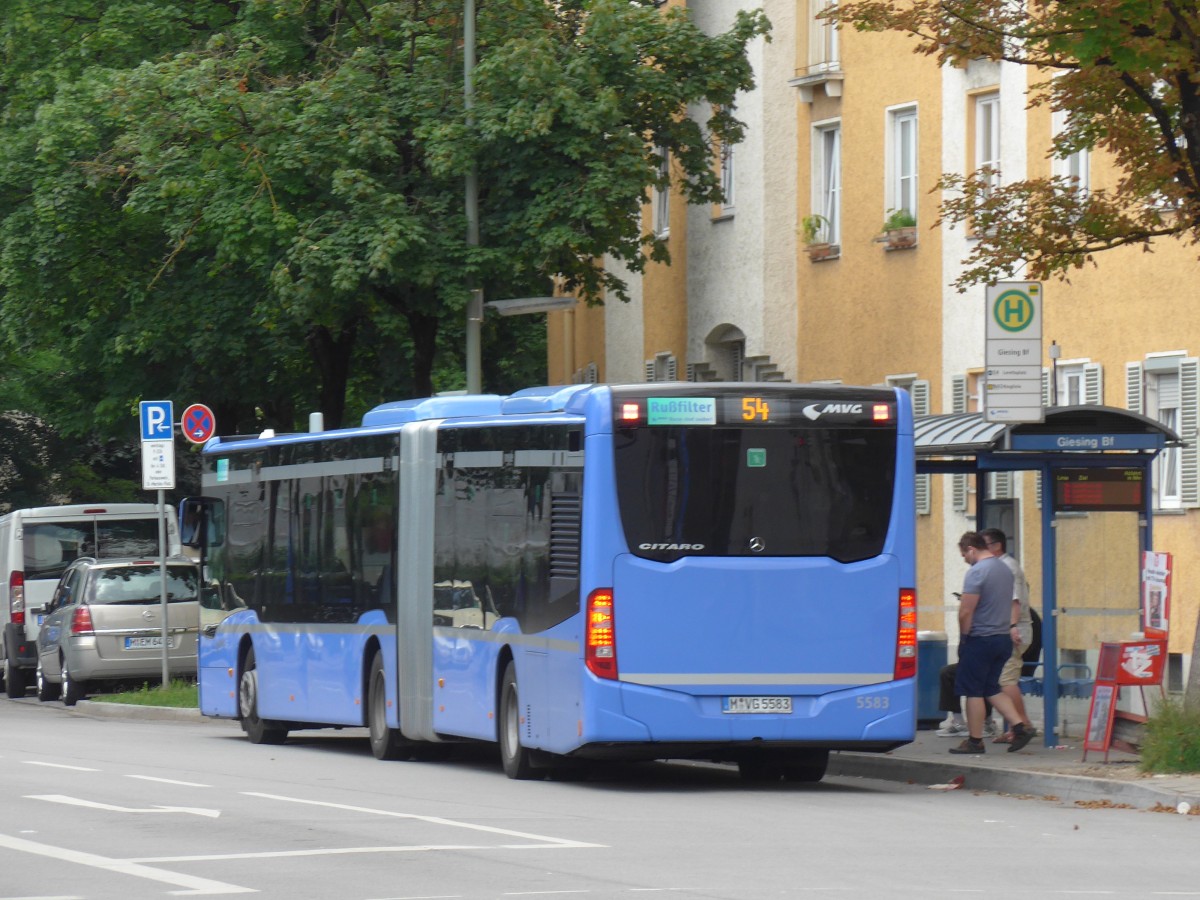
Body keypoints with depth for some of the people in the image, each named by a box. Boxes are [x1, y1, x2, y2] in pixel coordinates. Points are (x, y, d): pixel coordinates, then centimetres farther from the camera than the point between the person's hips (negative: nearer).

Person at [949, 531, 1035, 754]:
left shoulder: (976, 572, -16)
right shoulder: (1005, 569, 12)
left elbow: (966, 612, -18)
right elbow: (1013, 605, 23)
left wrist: (963, 638, -7)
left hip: (981, 639, -8)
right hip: (1003, 639, 8)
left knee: (973, 690, 1)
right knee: (992, 688, 16)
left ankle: (975, 741, 4)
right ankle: (1020, 728, 4)